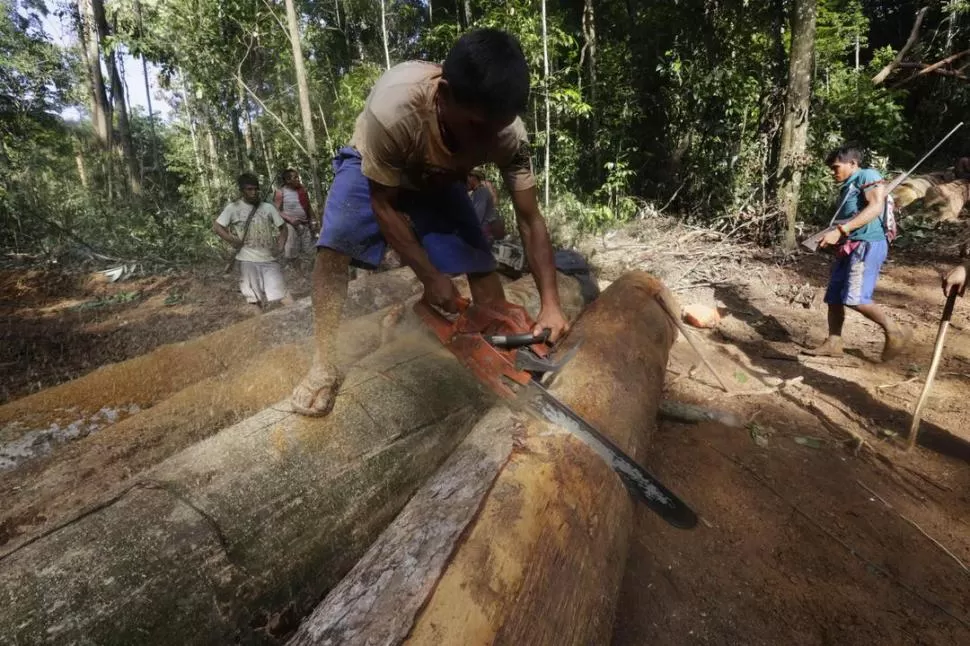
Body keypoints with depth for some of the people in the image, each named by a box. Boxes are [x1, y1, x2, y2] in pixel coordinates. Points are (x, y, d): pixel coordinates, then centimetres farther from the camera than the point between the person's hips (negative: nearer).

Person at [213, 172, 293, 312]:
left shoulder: (268, 207, 5)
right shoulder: (233, 208, 0)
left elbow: (282, 227, 12)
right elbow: (216, 227, 1)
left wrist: (281, 246, -1)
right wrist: (233, 241, -9)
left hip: (269, 259, 1)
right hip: (248, 261, -1)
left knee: (284, 297, -4)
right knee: (257, 301, 8)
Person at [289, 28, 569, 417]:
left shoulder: (508, 133, -31)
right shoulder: (394, 106, -41)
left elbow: (530, 221, -23)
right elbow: (383, 205, -28)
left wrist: (550, 305, -30)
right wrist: (431, 277, -27)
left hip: (438, 180, 3)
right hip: (373, 169, -2)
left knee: (482, 267, -11)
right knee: (334, 246, -26)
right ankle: (324, 367, -15)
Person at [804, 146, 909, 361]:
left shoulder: (868, 176, -2)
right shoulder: (847, 188, 24)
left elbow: (876, 206, -18)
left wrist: (839, 230, -26)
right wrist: (834, 238, 9)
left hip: (867, 244, -9)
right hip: (848, 247, 9)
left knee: (855, 298, -17)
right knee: (834, 297, 6)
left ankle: (894, 333, 0)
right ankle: (833, 343, 10)